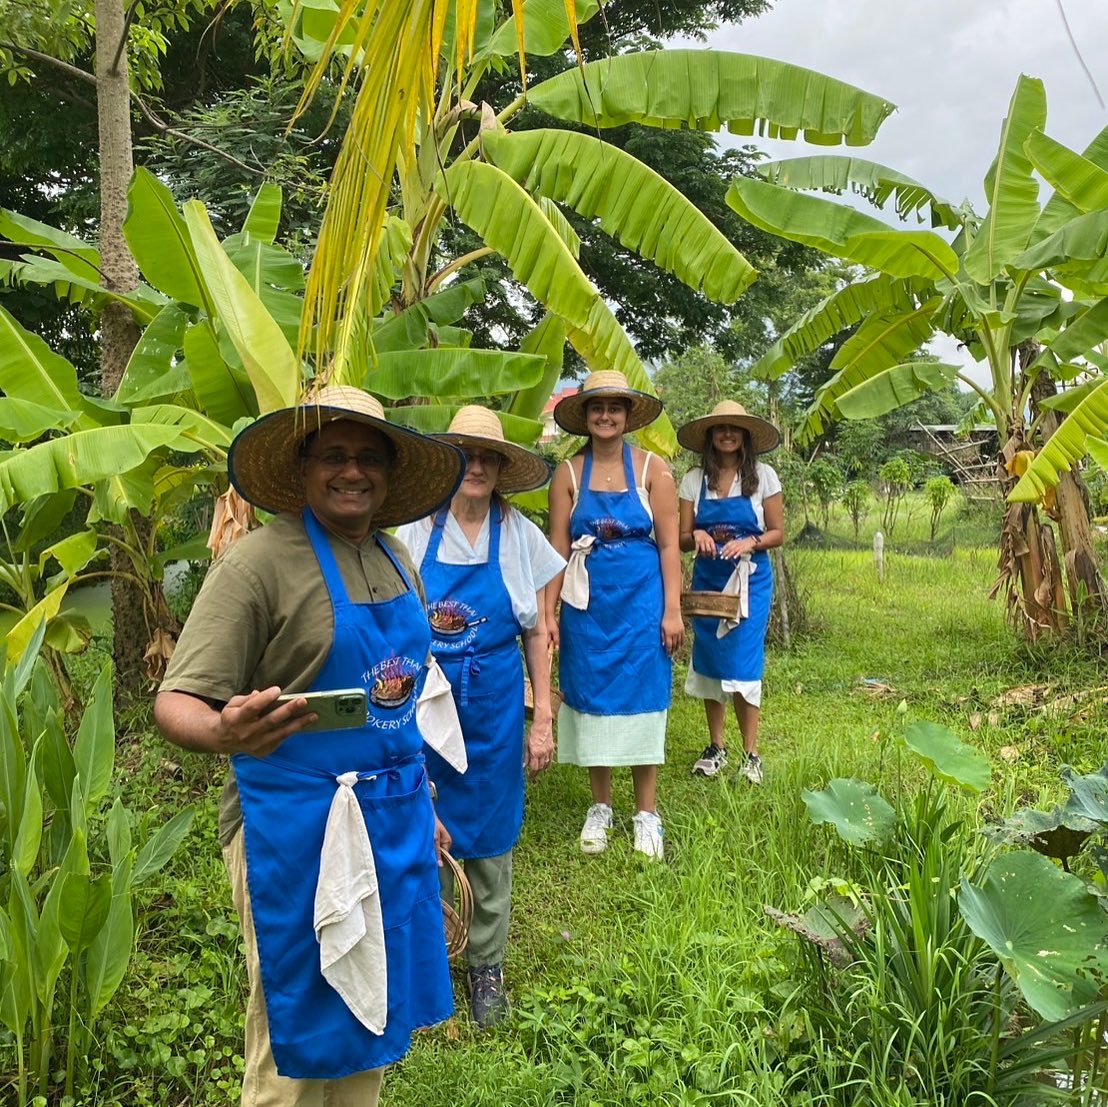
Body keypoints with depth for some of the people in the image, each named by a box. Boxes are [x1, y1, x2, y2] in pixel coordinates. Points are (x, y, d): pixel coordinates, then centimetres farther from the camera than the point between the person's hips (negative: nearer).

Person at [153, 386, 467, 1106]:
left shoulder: (396, 560, 8)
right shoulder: (259, 562, -14)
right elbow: (178, 701, -17)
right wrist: (225, 732, -39)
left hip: (396, 820, 7)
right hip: (299, 824, -6)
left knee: (372, 1018, 20)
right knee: (299, 1047, 9)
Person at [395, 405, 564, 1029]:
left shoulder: (522, 536, -1)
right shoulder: (414, 530, -3)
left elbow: (537, 634, 2)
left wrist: (544, 719, -1)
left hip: (494, 705, 0)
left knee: (489, 839, 10)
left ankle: (487, 966, 29)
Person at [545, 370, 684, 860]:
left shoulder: (652, 468, -1)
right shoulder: (568, 474, 3)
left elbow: (668, 544, -2)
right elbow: (557, 548, 1)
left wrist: (672, 611, -7)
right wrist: (548, 613, -3)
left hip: (641, 601, -1)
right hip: (587, 604, 2)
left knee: (640, 698, 4)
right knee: (592, 698, 8)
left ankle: (646, 814, 18)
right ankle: (600, 807, 25)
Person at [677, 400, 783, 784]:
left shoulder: (763, 476, -2)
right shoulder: (694, 480, 2)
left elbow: (778, 533, 0)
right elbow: (682, 538, 2)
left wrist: (750, 543, -19)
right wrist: (697, 536, -20)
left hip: (750, 580, -2)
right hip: (707, 579, 3)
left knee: (743, 663, -7)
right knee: (710, 662, 7)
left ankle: (751, 754, 5)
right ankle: (716, 747, 21)